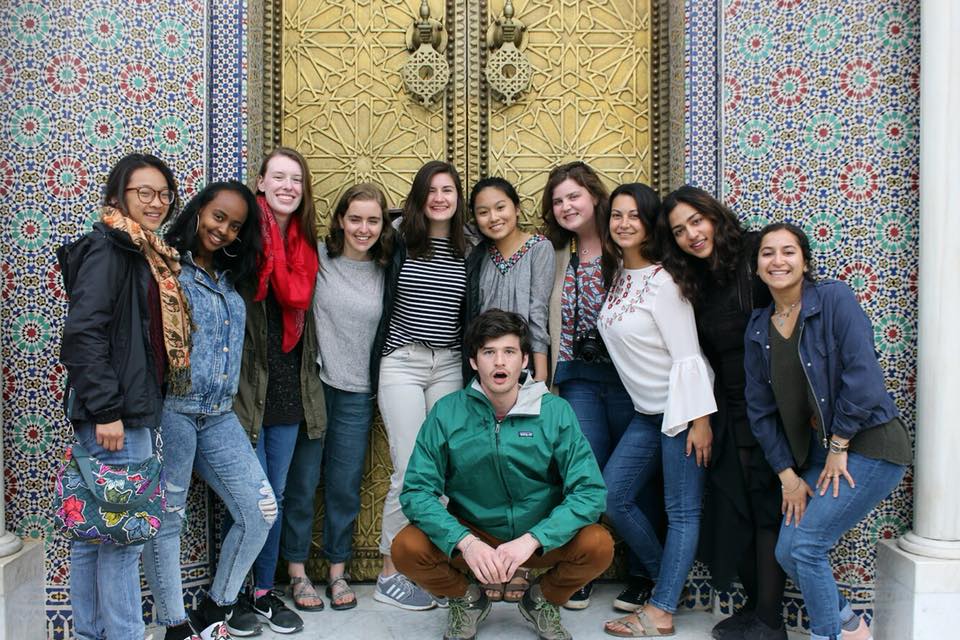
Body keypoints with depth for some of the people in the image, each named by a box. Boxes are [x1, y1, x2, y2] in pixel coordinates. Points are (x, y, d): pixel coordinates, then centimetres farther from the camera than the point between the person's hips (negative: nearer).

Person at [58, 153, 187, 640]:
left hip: (135, 408, 9)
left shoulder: (147, 254, 17)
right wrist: (107, 411, -20)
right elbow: (83, 332, -18)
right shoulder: (108, 248, -10)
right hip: (116, 415, -9)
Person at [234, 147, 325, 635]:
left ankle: (264, 591, 27)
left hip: (289, 387, 5)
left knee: (276, 495, 13)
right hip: (247, 385, -5)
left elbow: (298, 299, 10)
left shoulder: (305, 244, 10)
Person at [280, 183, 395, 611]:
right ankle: (297, 571, 23)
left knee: (345, 486, 10)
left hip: (356, 392, 2)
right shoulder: (316, 258, -4)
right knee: (302, 481, 6)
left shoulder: (386, 271, 5)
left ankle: (337, 571, 26)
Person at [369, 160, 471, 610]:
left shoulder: (468, 254, 9)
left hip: (449, 366, 3)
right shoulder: (400, 244, 1)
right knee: (411, 472, -5)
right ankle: (389, 574, 9)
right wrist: (375, 368, 2)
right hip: (401, 362, -3)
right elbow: (382, 305, 5)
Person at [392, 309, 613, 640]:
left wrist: (531, 540, -29)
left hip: (541, 538, 0)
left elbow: (589, 491, -17)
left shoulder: (556, 411, -12)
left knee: (598, 545, -26)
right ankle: (466, 600, 10)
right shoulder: (446, 413, -11)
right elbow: (417, 491, -14)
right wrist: (466, 542, -29)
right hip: (470, 533, 0)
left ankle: (543, 600, 9)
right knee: (407, 548, -25)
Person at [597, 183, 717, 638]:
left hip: (680, 407, -9)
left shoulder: (661, 280, -15)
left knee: (681, 511, 1)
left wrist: (699, 419, -20)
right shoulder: (616, 275, 8)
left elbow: (687, 354, -18)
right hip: (646, 411, 9)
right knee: (611, 497, 9)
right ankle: (664, 577, 27)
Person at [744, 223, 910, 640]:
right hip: (817, 450, 6)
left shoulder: (834, 298, -11)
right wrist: (788, 474, 1)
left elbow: (863, 375, -19)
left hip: (870, 446, -6)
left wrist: (839, 445, -14)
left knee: (805, 544, -12)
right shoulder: (758, 329, 6)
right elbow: (761, 410, 6)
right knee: (787, 552, 3)